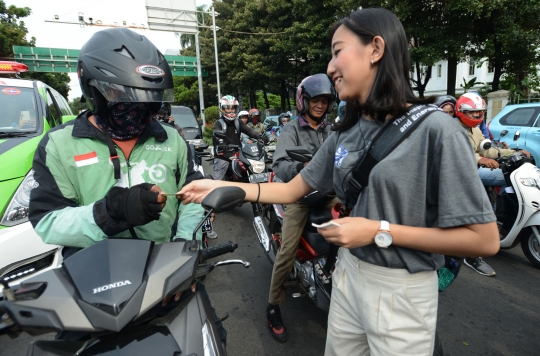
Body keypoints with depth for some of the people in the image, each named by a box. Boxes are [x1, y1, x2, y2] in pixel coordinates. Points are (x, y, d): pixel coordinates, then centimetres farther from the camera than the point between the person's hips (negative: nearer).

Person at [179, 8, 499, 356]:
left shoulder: (436, 130, -18)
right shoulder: (346, 134, 1)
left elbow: (485, 240, -16)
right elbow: (292, 190, 3)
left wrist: (379, 231, -22)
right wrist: (219, 186, -3)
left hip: (402, 293, -5)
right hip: (348, 276, 6)